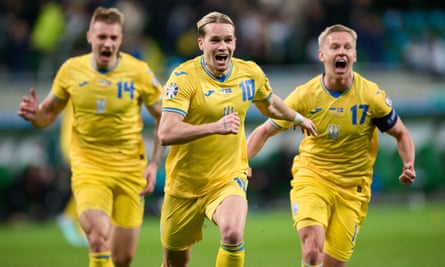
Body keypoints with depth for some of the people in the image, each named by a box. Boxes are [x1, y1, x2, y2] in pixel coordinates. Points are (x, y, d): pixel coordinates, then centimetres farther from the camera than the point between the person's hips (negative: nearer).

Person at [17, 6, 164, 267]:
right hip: (88, 165, -1)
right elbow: (49, 113, 10)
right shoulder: (71, 70, -3)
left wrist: (154, 164, -5)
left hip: (130, 169, 1)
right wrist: (34, 115, -14)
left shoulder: (139, 72, -6)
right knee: (98, 241, -25)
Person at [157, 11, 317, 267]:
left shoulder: (251, 73, -3)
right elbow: (166, 133, -29)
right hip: (185, 184, -1)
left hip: (229, 178, 1)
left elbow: (270, 104, 22)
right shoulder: (184, 77, -17)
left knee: (233, 234, -30)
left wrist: (298, 118, 38)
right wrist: (216, 126, -39)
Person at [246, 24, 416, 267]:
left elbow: (401, 134, 6)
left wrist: (408, 166, -14)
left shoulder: (372, 96, -8)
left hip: (352, 189, 1)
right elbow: (264, 131, 2)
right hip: (311, 179, -1)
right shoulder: (305, 95, -8)